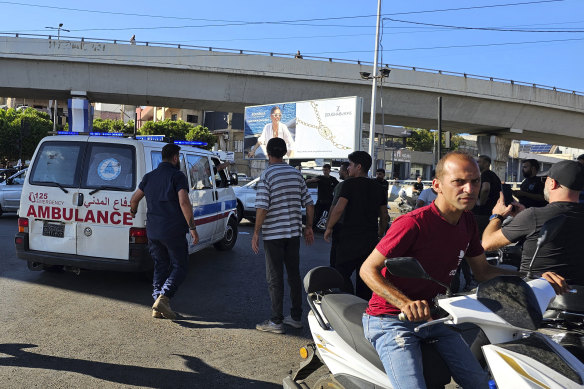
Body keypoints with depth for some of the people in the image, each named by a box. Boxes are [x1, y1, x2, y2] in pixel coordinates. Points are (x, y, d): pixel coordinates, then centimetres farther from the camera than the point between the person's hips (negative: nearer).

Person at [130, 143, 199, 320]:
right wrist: (192, 227, -16)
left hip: (153, 231, 6)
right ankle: (163, 298, -14)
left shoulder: (149, 176, 12)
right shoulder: (178, 176, -8)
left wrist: (133, 212, 39)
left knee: (161, 266, 15)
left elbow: (134, 198, 18)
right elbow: (184, 202, -19)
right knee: (179, 267, 4)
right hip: (173, 231, -6)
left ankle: (158, 308, 12)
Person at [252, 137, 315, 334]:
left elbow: (262, 207, -17)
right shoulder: (296, 174, 7)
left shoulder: (267, 174, -10)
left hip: (273, 234, -5)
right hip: (294, 232, 6)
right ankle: (296, 317, 22)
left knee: (275, 279, 2)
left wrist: (256, 232, -9)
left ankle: (277, 321, 7)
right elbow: (309, 204, 7)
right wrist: (309, 227, 17)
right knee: (294, 275, 13)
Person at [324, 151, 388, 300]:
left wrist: (329, 228, -5)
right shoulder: (377, 187, 12)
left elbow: (339, 208, -16)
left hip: (351, 239, -6)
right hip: (371, 240, 6)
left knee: (342, 274, -1)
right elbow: (384, 216, 15)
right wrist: (379, 234, 26)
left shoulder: (350, 184, -7)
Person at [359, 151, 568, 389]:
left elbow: (483, 271, 13)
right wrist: (405, 303, -36)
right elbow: (368, 269, -21)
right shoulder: (413, 224, -23)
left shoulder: (467, 222, 3)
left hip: (432, 316, 8)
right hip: (392, 321, -7)